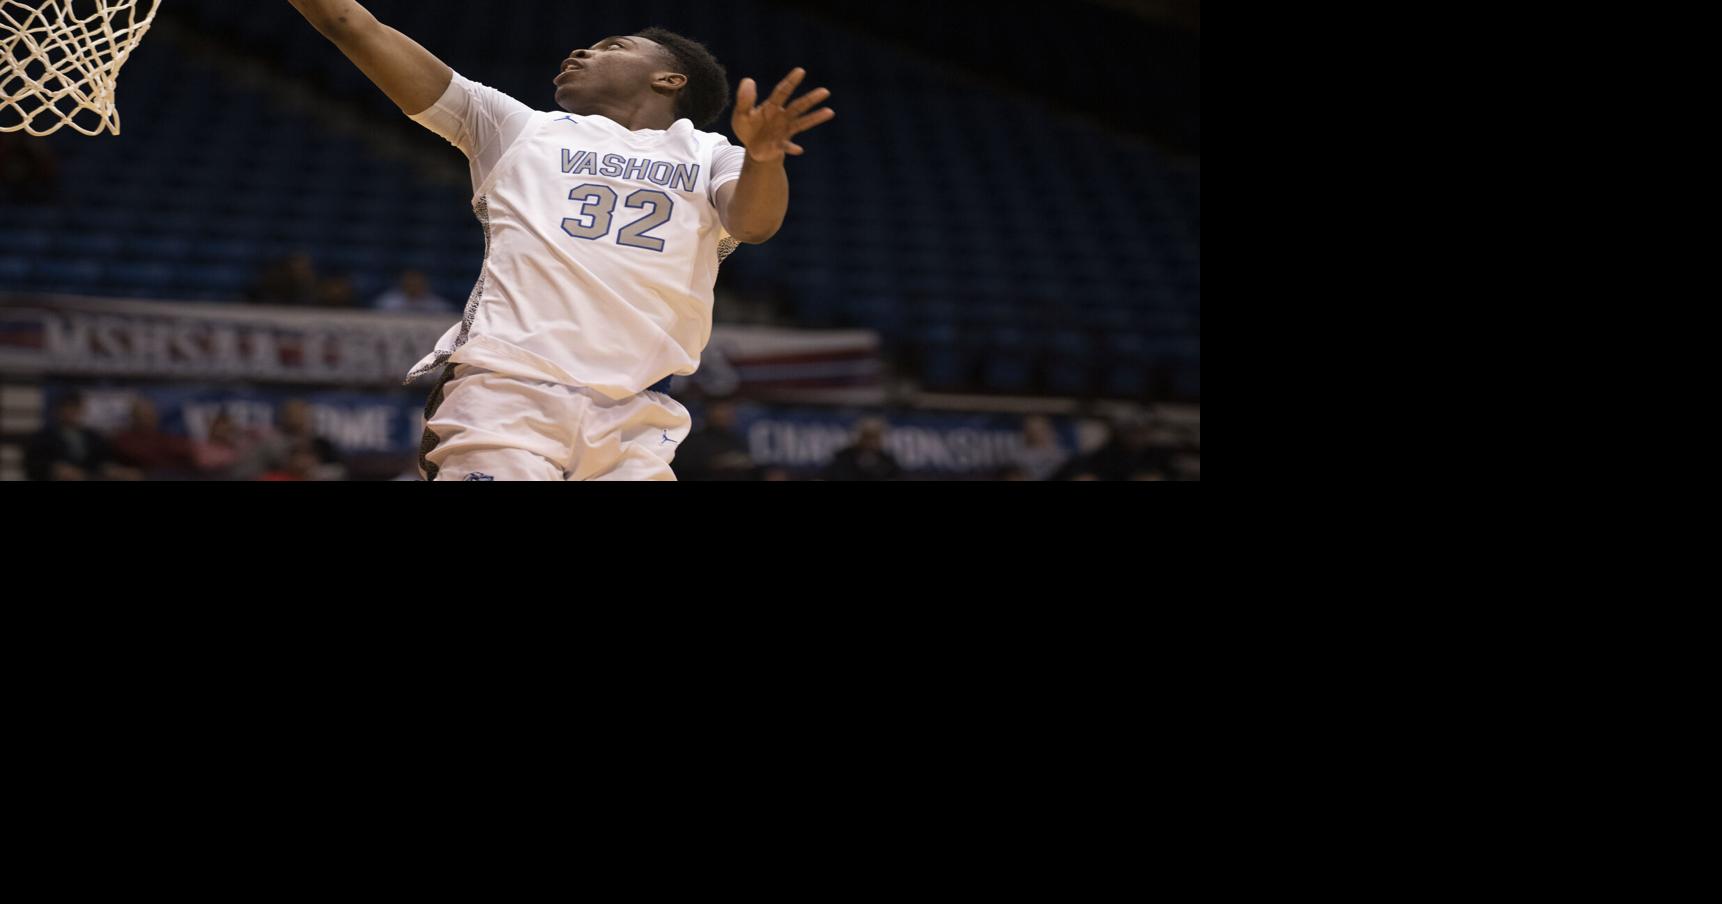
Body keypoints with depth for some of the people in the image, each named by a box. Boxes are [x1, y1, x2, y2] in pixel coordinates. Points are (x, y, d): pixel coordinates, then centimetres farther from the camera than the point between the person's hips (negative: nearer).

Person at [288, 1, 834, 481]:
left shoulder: (709, 157, 20)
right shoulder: (522, 130, 23)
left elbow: (754, 221, -3)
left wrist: (761, 155, -22)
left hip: (634, 426, 0)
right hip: (503, 392, 0)